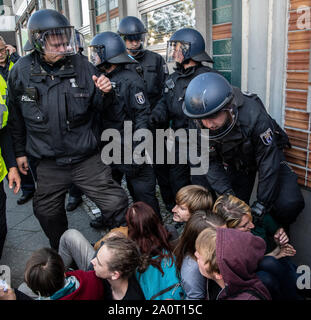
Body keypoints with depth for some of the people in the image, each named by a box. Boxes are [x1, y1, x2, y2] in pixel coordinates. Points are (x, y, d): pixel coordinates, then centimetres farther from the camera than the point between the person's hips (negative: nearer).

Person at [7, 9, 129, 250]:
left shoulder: (81, 65, -5)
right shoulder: (21, 71, -2)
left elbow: (98, 108, 5)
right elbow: (16, 116, 10)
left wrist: (105, 94, -17)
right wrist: (20, 151, 14)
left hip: (87, 159, -1)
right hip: (49, 164, 2)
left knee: (116, 205, -2)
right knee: (48, 214, 18)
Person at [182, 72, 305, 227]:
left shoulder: (252, 114, -38)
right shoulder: (197, 124, -25)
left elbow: (268, 163, -31)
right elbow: (210, 163, -14)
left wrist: (260, 206, -28)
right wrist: (226, 192, -28)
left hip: (268, 152, -3)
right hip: (234, 161, 4)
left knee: (289, 204, -21)